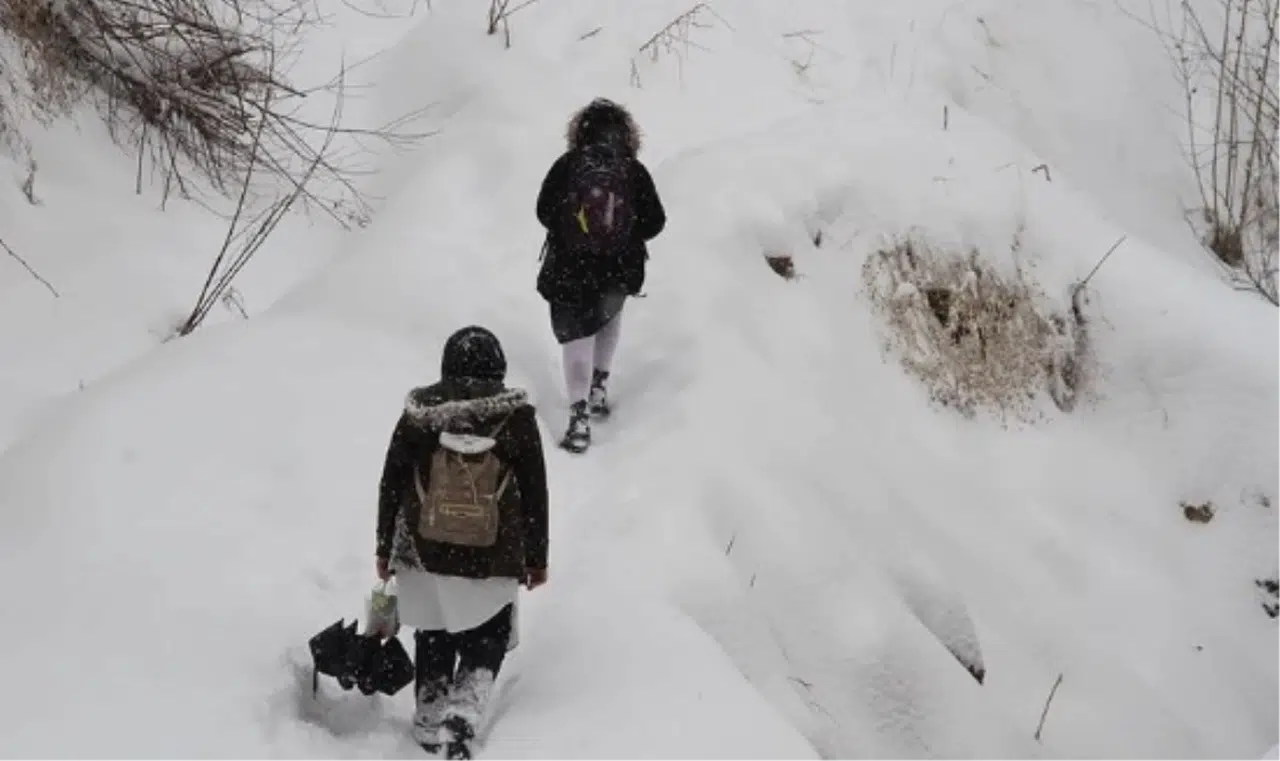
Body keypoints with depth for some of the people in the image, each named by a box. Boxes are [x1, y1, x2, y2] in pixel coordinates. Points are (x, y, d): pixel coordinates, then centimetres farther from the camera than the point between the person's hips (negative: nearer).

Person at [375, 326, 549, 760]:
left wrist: (384, 548, 13)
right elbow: (535, 496, -3)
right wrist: (537, 559, 8)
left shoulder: (417, 415, -5)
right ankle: (461, 717, -10)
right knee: (485, 646, 11)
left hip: (424, 554, 2)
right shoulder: (517, 419, -8)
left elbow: (390, 486, 1)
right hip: (493, 562, -2)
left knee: (433, 642, 20)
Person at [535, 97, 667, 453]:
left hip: (569, 269, -1)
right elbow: (654, 222, -5)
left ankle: (579, 417, -3)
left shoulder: (566, 166, -11)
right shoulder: (634, 172, -10)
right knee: (609, 314, 31)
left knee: (576, 336, 7)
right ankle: (598, 387, 34)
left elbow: (544, 213, -5)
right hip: (618, 269, 1)